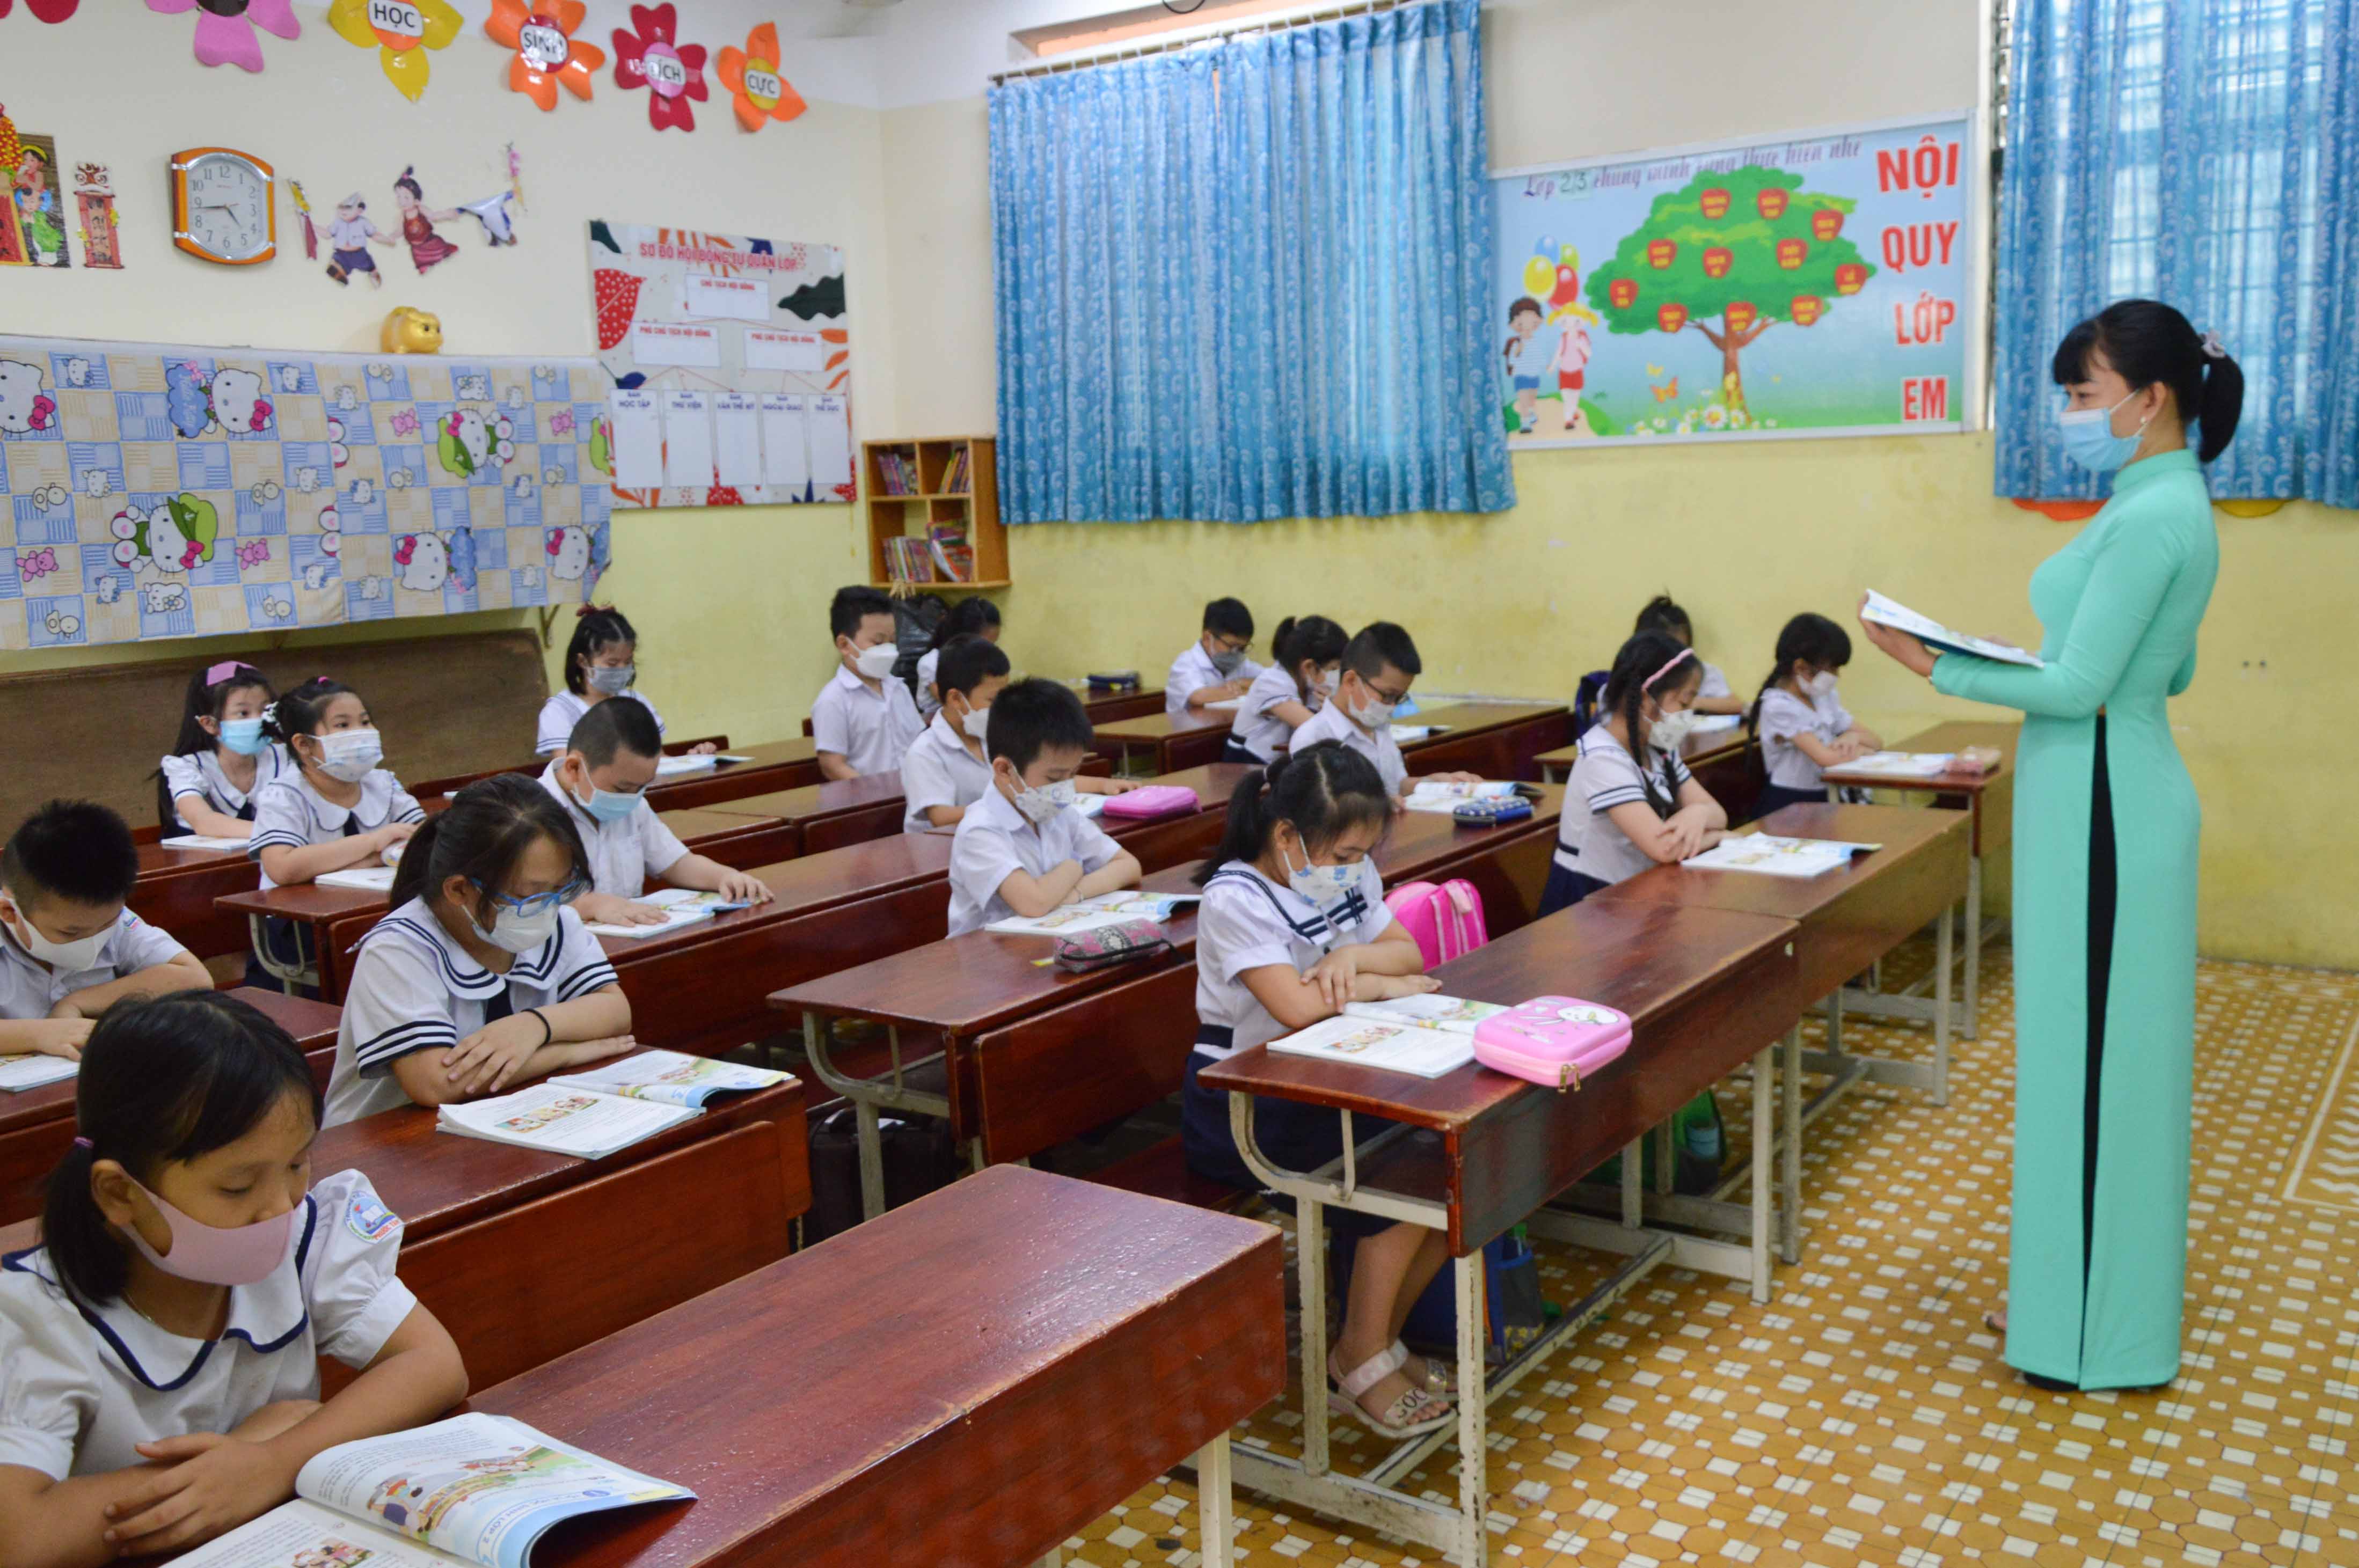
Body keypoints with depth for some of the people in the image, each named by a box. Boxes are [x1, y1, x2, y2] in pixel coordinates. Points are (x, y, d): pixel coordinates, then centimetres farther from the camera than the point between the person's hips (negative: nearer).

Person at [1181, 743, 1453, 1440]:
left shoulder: (1347, 874, 6)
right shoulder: (1236, 899, -19)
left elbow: (1408, 953, 7)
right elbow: (1299, 1006, -30)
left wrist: (1355, 955, -15)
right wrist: (1380, 985, -14)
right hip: (1239, 1106, -8)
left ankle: (1380, 1334, 8)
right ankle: (1362, 1362, -3)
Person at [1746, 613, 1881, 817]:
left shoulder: (1824, 697, 9)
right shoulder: (1779, 707, -15)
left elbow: (1877, 741, 12)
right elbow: (1826, 757, -24)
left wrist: (1854, 737, -10)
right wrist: (1862, 750, -5)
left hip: (1825, 799, 7)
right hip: (1788, 808, -7)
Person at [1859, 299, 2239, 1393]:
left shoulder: (2151, 514, -18)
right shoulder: (2168, 503, 13)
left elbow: (2080, 688, -20)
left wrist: (1936, 667, -15)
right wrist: (2031, 654, 12)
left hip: (2102, 808, -10)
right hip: (2104, 796, 10)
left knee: (2096, 1052, 0)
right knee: (2087, 1048, 17)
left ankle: (2096, 1334, 13)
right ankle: (2074, 1295, 30)